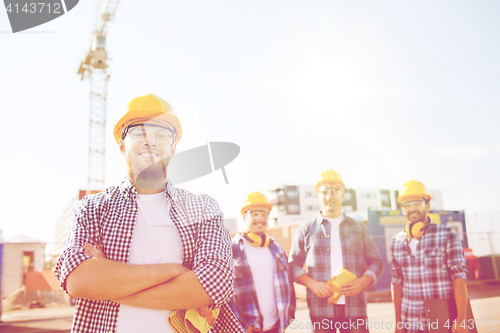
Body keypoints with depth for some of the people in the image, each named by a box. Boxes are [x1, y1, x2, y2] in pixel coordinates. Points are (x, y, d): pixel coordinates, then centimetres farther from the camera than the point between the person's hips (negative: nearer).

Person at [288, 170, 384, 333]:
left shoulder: (359, 229, 13)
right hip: (320, 307, -1)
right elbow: (294, 265, 8)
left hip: (354, 307, 1)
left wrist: (363, 281, -6)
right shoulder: (306, 229, 9)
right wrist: (312, 283, -10)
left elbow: (376, 262, 14)